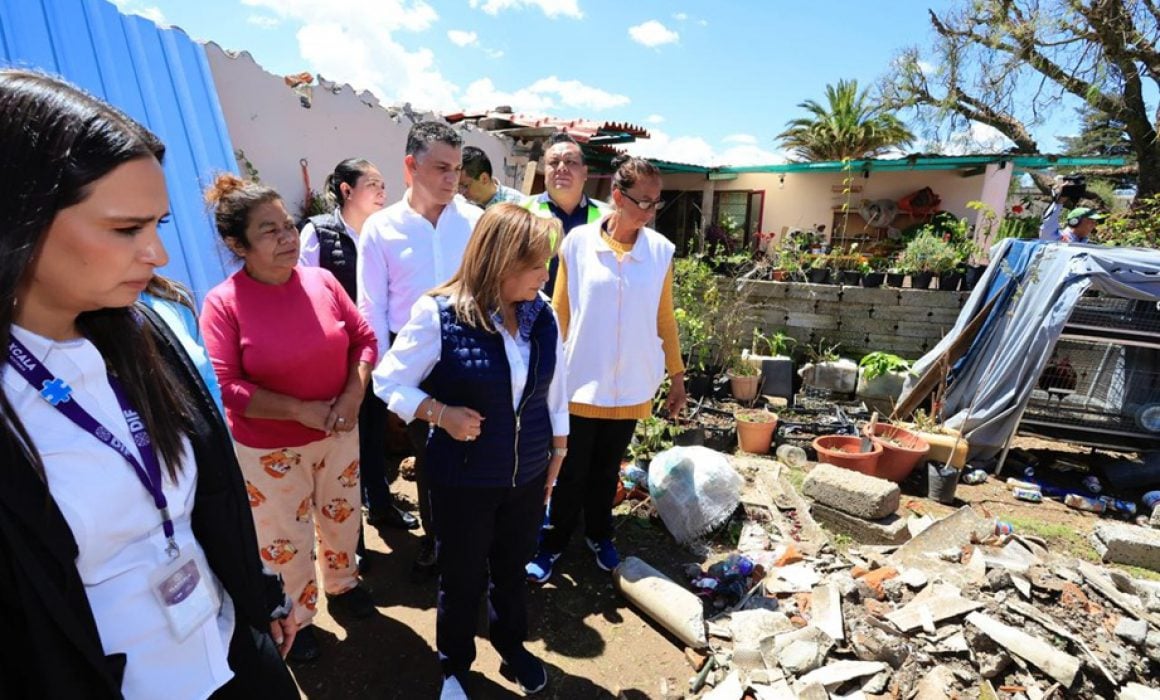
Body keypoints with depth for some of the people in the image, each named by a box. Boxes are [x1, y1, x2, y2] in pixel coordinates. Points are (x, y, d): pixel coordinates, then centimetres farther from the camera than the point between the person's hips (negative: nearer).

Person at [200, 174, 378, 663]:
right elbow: (224, 387, -19)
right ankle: (295, 620, 43)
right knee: (284, 540, 16)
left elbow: (364, 338, -2)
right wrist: (302, 410, -22)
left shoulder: (321, 281, -8)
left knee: (342, 516, 23)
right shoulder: (222, 303, -16)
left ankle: (341, 584, 52)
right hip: (268, 449, -3)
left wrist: (353, 394, -16)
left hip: (339, 434, 4)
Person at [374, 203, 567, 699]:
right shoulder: (439, 315, -19)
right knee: (463, 578, 18)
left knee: (513, 568, 25)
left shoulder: (542, 312, -6)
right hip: (463, 480, -3)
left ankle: (511, 644, 54)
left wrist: (558, 449, 10)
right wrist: (441, 414, -24)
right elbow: (389, 381, -9)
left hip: (528, 475, 4)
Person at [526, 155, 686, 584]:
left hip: (631, 385, 2)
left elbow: (664, 318, 5)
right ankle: (553, 544, 32)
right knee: (571, 472, 12)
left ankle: (599, 536, 41)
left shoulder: (660, 250, -2)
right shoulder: (578, 242, -8)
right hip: (580, 382, -2)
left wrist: (677, 376, 8)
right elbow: (560, 312, -1)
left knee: (607, 469, 19)